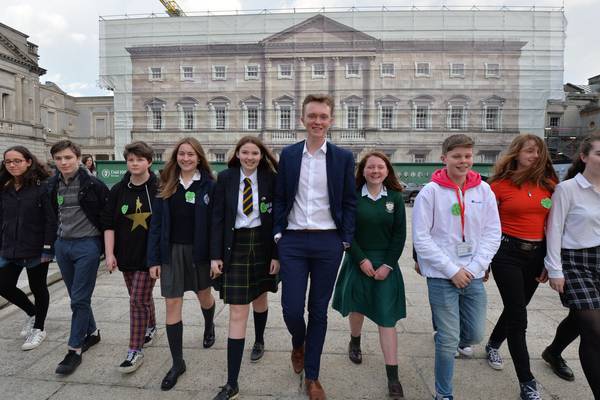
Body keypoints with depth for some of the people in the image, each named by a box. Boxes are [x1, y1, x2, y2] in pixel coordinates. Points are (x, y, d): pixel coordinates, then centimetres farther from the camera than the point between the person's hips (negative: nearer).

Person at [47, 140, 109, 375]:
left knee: (80, 299, -2)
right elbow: (53, 213, 19)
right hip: (62, 245, 6)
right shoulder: (53, 185, 6)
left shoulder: (93, 184, -11)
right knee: (76, 297, 15)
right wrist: (53, 242, 18)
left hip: (87, 245, -6)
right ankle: (92, 332, 34)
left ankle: (75, 350, 9)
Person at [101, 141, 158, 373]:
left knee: (138, 300, -4)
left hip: (149, 255, -4)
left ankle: (135, 351, 7)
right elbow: (108, 223, 3)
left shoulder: (159, 189, -8)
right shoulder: (118, 190, 3)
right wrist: (109, 254, -4)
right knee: (142, 297, 19)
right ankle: (151, 328, 43)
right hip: (126, 255, 5)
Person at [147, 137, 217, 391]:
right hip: (172, 251, 2)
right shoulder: (166, 186, 1)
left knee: (203, 295, 19)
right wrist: (153, 258, -3)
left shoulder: (209, 185, -6)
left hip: (199, 250, -1)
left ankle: (209, 326, 53)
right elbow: (156, 224, 1)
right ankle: (177, 362, 17)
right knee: (172, 304, 3)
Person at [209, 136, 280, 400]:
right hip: (235, 247, -1)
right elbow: (218, 218, -2)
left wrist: (276, 254, -6)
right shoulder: (225, 178, -2)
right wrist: (216, 255, -7)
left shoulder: (270, 179, -3)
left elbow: (277, 218, -3)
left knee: (259, 297, 22)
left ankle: (259, 341, 52)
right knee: (237, 313, -3)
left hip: (263, 245, 1)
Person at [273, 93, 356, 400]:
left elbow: (349, 202, 3)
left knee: (318, 310, 9)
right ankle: (299, 344, 37)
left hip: (328, 242, 0)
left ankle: (311, 375, 28)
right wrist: (278, 234, 2)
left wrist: (346, 240, -2)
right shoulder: (288, 154, 5)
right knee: (291, 308, 0)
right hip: (293, 241, 1)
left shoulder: (343, 157, 2)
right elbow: (279, 198, 8)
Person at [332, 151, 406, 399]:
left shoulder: (395, 197, 1)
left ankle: (393, 376, 6)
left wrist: (388, 265, -8)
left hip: (386, 263, 0)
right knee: (357, 306, 15)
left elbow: (400, 234, -1)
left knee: (386, 318, -1)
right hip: (358, 261, 0)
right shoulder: (353, 196, -3)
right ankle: (355, 342, 46)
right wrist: (362, 260, -12)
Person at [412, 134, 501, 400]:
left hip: (473, 276, 4)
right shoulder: (430, 192, -8)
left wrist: (473, 268, -7)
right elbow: (421, 238, -10)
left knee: (475, 335, 13)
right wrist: (452, 270, -12)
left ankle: (445, 336, 44)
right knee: (449, 342, 5)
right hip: (442, 278, -4)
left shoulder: (484, 190, 3)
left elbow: (492, 233, 4)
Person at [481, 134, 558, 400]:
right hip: (508, 253, -5)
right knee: (518, 316, -1)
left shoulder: (549, 184, 4)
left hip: (537, 253, 5)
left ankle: (493, 345, 46)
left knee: (515, 308, 19)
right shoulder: (500, 184, -8)